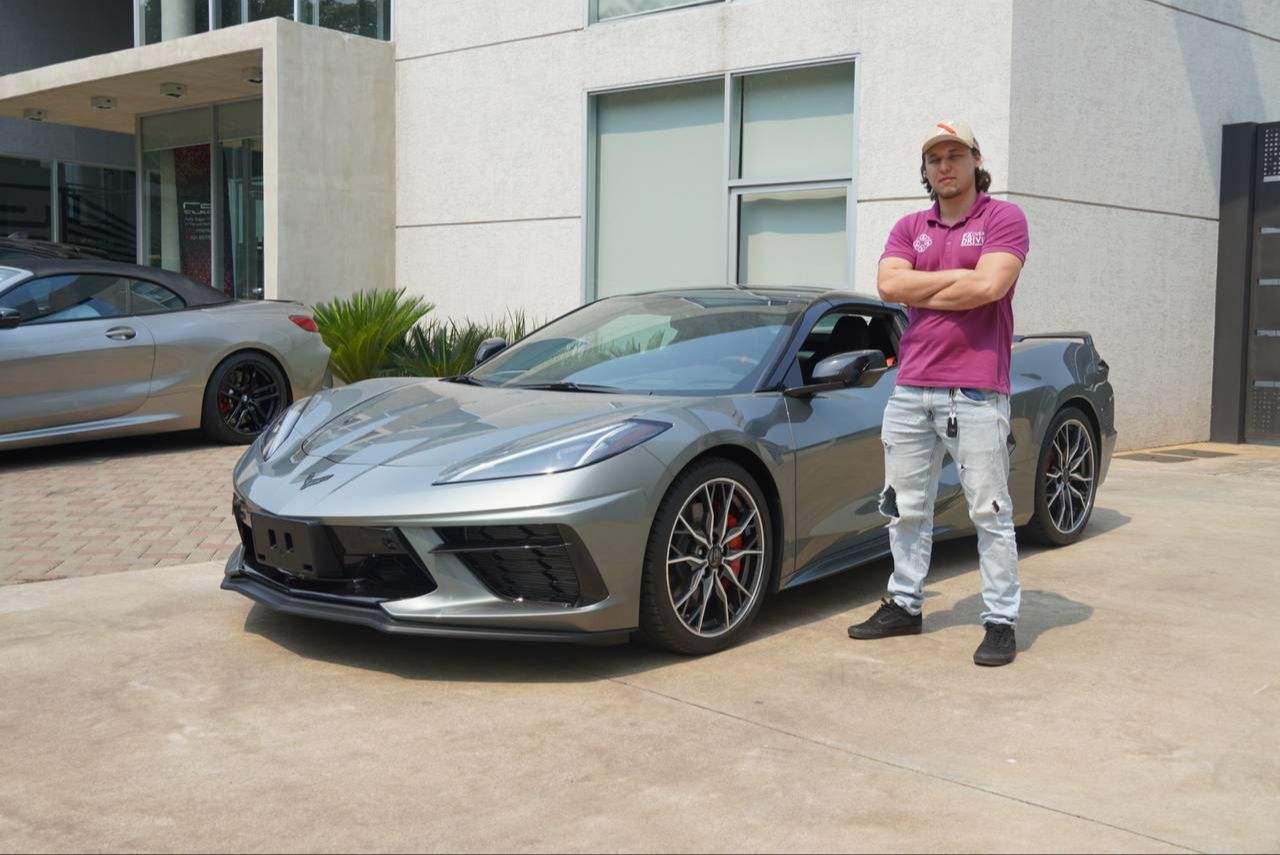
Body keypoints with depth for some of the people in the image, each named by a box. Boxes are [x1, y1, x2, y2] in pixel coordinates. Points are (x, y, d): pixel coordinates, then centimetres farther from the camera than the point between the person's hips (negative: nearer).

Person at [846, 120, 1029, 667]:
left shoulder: (1002, 218, 0)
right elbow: (889, 284, -2)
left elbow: (989, 286, -16)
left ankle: (1001, 621, 6)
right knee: (906, 509, 11)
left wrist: (920, 293, -4)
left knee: (990, 513, -1)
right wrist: (962, 276, -7)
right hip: (910, 390, 6)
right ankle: (904, 605, 23)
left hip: (975, 393, -5)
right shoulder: (909, 228, 15)